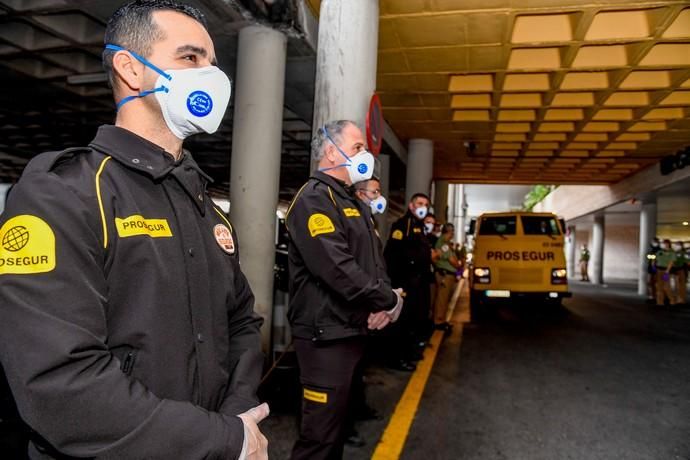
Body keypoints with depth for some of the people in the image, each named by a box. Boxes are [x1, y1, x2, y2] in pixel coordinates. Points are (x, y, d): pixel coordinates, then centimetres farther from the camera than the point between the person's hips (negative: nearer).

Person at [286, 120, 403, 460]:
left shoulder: (353, 202, 16)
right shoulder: (314, 199, -15)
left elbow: (373, 260, 16)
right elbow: (338, 269, -26)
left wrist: (385, 298, -5)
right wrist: (389, 301, -15)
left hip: (352, 329, 10)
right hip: (326, 334, -10)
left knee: (337, 422, 22)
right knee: (321, 432, 1)